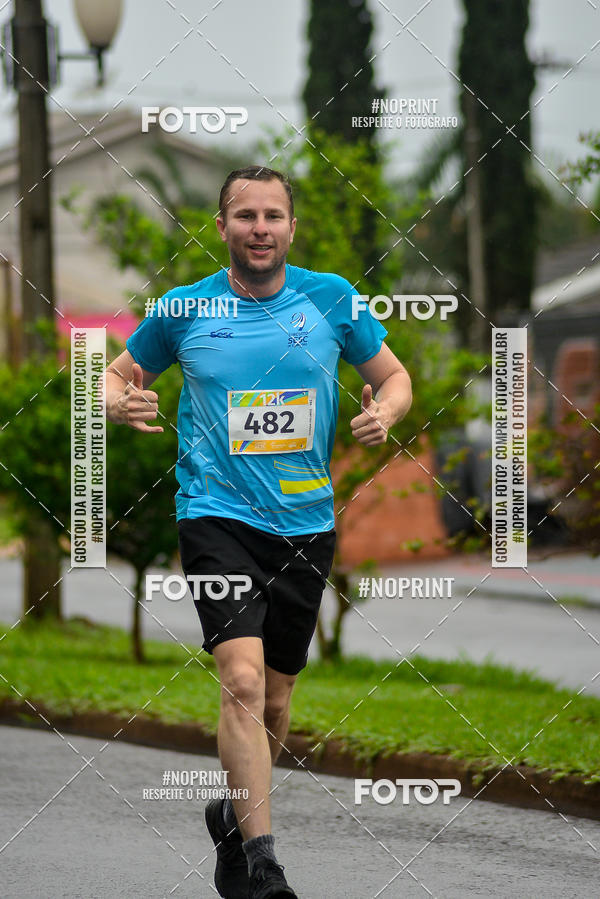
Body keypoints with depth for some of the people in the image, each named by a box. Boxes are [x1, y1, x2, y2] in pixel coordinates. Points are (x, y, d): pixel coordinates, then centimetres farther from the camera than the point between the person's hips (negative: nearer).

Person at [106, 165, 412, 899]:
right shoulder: (183, 310, -1)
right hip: (216, 517, -3)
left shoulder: (332, 300, 1)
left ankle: (234, 819, 39)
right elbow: (117, 375, 12)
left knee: (274, 701, 12)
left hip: (305, 524, 3)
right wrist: (122, 403, -12)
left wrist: (384, 413, -10)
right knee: (243, 680, -20)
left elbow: (394, 376, 12)